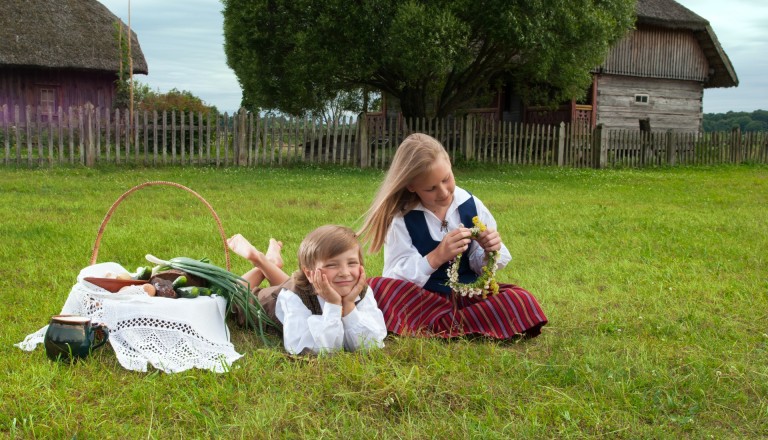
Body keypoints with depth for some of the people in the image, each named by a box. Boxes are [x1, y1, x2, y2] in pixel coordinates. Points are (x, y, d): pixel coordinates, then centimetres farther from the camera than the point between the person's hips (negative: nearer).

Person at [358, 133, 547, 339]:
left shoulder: (472, 206, -1)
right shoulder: (402, 218, -8)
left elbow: (480, 266, 8)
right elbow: (395, 279, -14)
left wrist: (490, 253, -15)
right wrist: (436, 257, -28)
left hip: (468, 294, 3)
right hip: (423, 298, -2)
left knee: (523, 302, -25)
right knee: (376, 287, -31)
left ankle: (428, 328, -24)